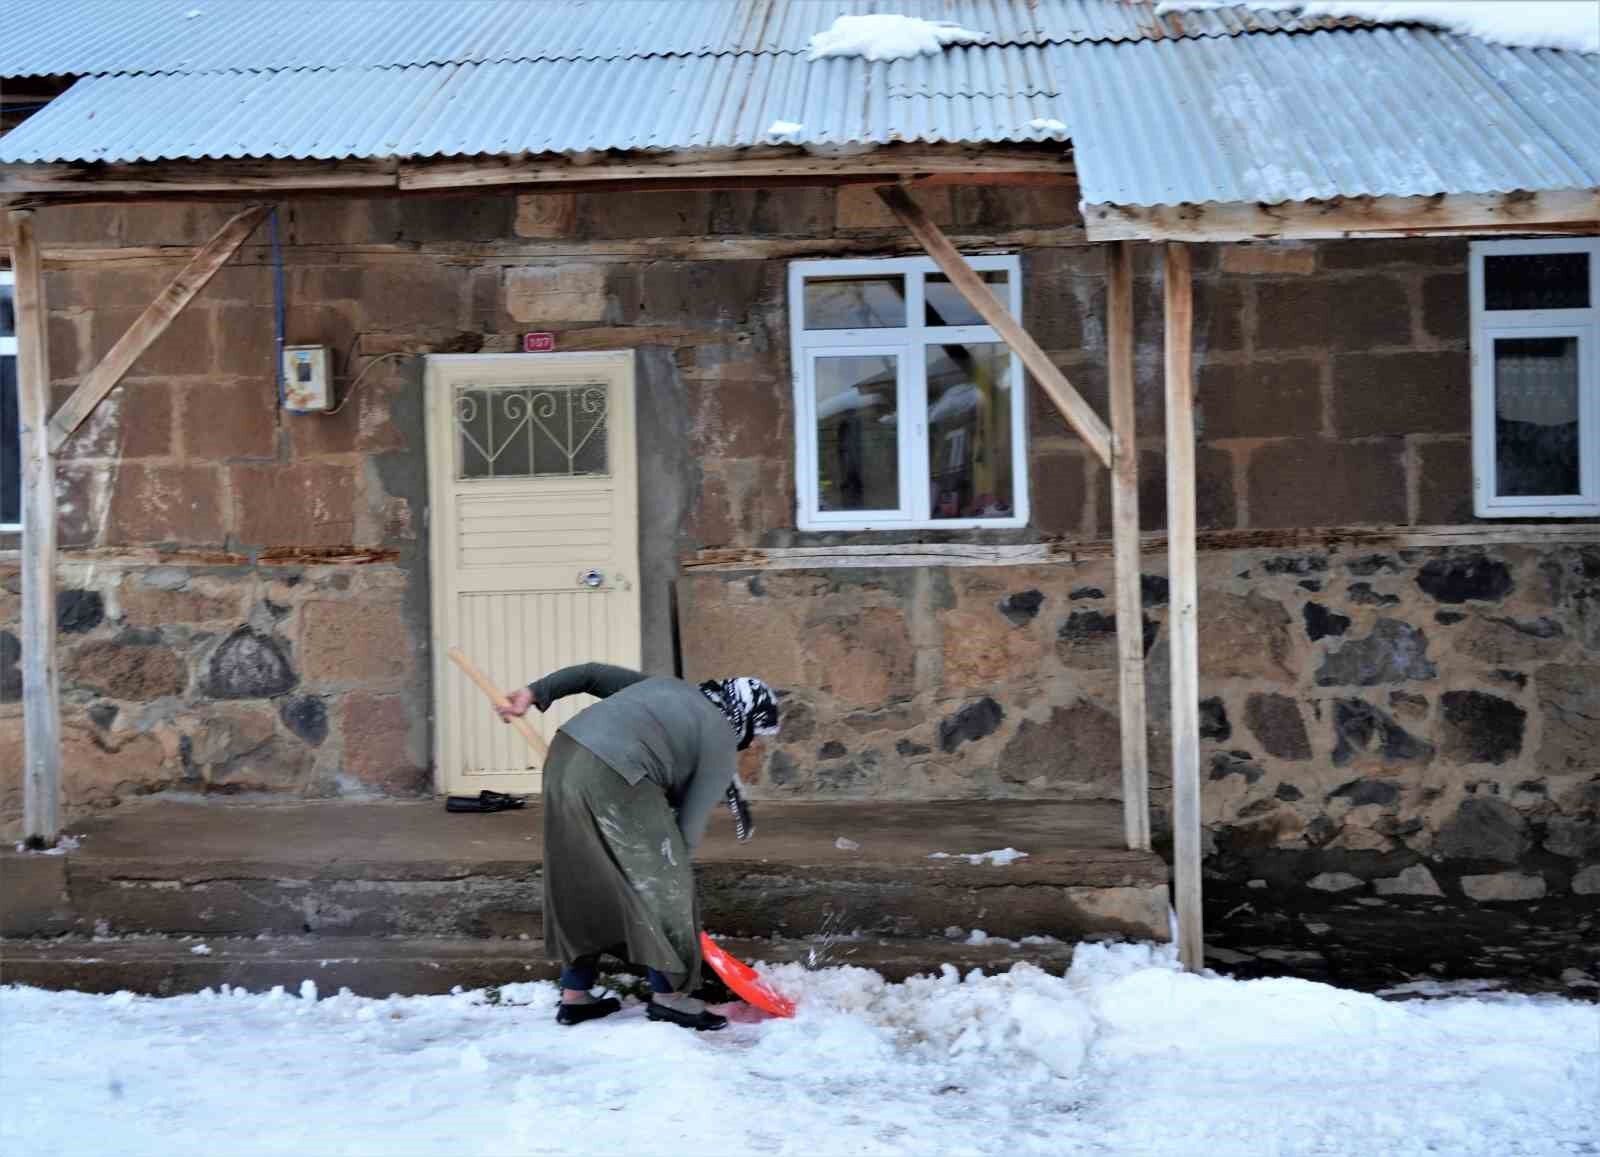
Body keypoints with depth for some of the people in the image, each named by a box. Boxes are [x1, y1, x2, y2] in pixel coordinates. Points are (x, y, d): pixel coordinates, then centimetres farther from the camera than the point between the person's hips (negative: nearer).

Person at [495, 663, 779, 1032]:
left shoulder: (670, 688, 27)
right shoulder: (722, 743, 7)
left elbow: (593, 673, 23)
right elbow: (691, 821, 5)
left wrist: (535, 693, 18)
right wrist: (671, 867, 17)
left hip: (564, 752, 8)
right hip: (612, 780, -8)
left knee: (581, 884, 19)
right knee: (665, 886, 6)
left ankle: (574, 995, 26)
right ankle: (669, 994, 14)